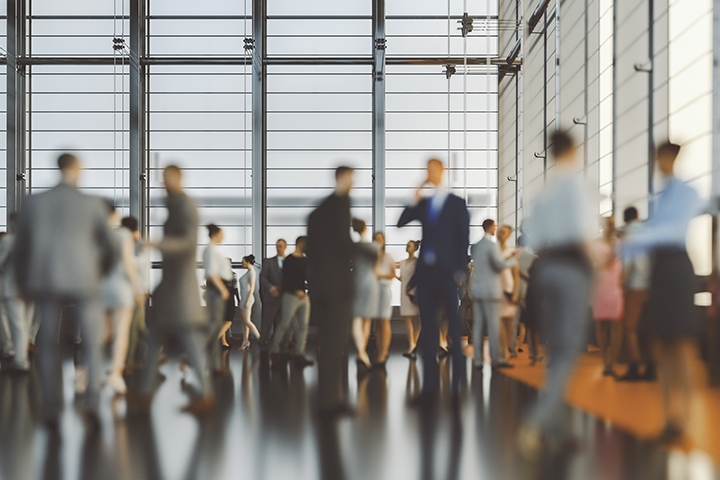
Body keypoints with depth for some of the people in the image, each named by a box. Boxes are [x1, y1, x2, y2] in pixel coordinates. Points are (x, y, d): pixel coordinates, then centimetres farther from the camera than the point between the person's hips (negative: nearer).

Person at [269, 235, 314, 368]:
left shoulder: (305, 260, 16)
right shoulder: (289, 260, -6)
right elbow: (286, 279, -11)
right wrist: (296, 291, -16)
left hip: (303, 296, 7)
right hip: (291, 296, -7)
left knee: (303, 326, 0)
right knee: (285, 324, -5)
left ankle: (299, 355, 0)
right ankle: (274, 351, 10)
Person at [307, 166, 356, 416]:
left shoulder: (317, 211, 19)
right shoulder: (340, 201, -6)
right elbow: (342, 239, -17)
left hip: (318, 285, 8)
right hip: (338, 283, -8)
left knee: (329, 342, 14)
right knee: (335, 342, -7)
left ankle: (332, 396, 18)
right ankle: (330, 400, -9)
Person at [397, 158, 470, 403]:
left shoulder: (456, 203, 4)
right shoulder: (423, 204, 16)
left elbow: (464, 239, -1)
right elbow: (401, 223, 10)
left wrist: (460, 270, -9)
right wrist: (414, 201, 1)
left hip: (447, 271, -4)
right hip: (426, 271, 4)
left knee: (454, 326, -1)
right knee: (427, 328, 2)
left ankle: (458, 382, 5)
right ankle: (429, 385, 3)